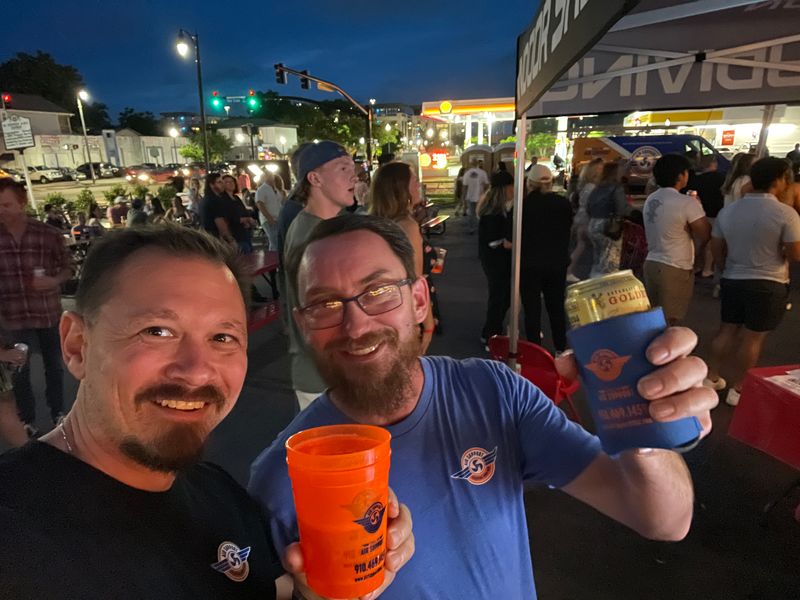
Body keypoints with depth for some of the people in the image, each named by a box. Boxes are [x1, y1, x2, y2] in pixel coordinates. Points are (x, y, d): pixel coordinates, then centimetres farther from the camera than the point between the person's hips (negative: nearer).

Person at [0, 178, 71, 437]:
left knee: (54, 365, 15)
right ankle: (27, 421, 25)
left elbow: (67, 268, 1)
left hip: (49, 312, 0)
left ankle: (58, 413, 34)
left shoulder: (49, 234, -8)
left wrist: (54, 281, -19)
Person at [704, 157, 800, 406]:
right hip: (769, 284, -5)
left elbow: (716, 249, 8)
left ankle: (711, 378, 24)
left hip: (732, 281, 5)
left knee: (727, 331, 16)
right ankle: (737, 389, 12)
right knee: (753, 338, 4)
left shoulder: (727, 210, 2)